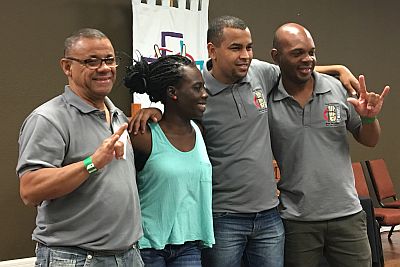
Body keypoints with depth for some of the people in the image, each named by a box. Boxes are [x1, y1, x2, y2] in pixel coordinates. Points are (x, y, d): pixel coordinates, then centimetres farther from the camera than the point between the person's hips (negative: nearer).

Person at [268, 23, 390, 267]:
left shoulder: (338, 89, -1)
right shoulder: (266, 99, -6)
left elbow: (369, 141, 7)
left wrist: (369, 118, -12)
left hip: (346, 214, 2)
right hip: (295, 220, -1)